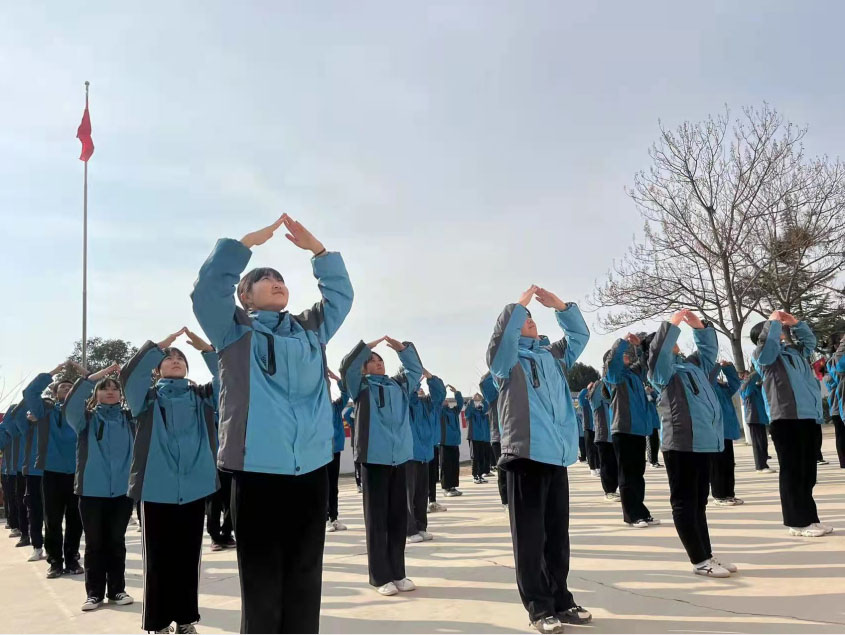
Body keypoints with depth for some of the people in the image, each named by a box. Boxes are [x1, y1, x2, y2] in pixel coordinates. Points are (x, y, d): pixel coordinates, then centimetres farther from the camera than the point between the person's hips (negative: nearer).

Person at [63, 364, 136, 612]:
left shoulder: (131, 418, 8)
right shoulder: (86, 418, 3)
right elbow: (70, 405, -15)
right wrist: (95, 375, -22)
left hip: (123, 490, 1)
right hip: (91, 490, -1)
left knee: (116, 542, 9)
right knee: (94, 543, 5)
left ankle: (117, 589, 18)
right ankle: (94, 592, 14)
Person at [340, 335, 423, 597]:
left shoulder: (399, 385, 16)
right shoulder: (362, 386, 4)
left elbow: (416, 369, 21)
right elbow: (346, 366, -10)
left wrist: (403, 347, 9)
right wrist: (369, 345, -11)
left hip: (399, 458, 5)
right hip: (374, 458, -4)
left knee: (398, 517, 8)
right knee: (377, 518, -1)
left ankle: (397, 573, 16)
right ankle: (380, 577, 4)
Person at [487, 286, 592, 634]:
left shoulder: (553, 356, 20)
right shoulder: (507, 359, 3)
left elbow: (580, 334, 22)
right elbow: (502, 334, -16)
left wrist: (560, 305, 12)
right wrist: (520, 302, -8)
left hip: (557, 456, 6)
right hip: (526, 454, -6)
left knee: (557, 533, 11)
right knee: (530, 534, -3)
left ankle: (560, 600, 21)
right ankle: (539, 607, 4)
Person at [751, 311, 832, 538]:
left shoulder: (795, 350, 22)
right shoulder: (764, 355, 1)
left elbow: (810, 340, 36)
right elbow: (767, 341, -18)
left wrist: (794, 322, 23)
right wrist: (774, 320, -1)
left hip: (810, 417, 7)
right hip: (787, 419, -7)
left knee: (807, 472, 11)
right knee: (793, 471, -4)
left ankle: (808, 519, 19)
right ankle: (799, 522, 0)